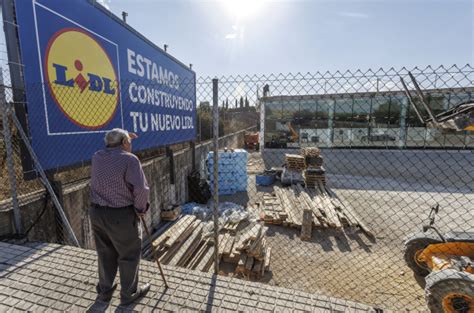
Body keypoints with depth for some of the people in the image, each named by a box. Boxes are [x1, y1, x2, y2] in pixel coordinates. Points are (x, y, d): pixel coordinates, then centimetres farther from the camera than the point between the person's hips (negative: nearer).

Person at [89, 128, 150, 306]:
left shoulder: (97, 157, 4)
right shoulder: (130, 159, -16)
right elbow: (141, 189, -24)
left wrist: (124, 138, 26)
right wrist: (141, 209, -8)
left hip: (97, 213, 7)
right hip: (121, 216, -7)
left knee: (105, 254, 24)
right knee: (129, 255, 13)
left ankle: (104, 291, 41)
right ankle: (129, 294, 31)